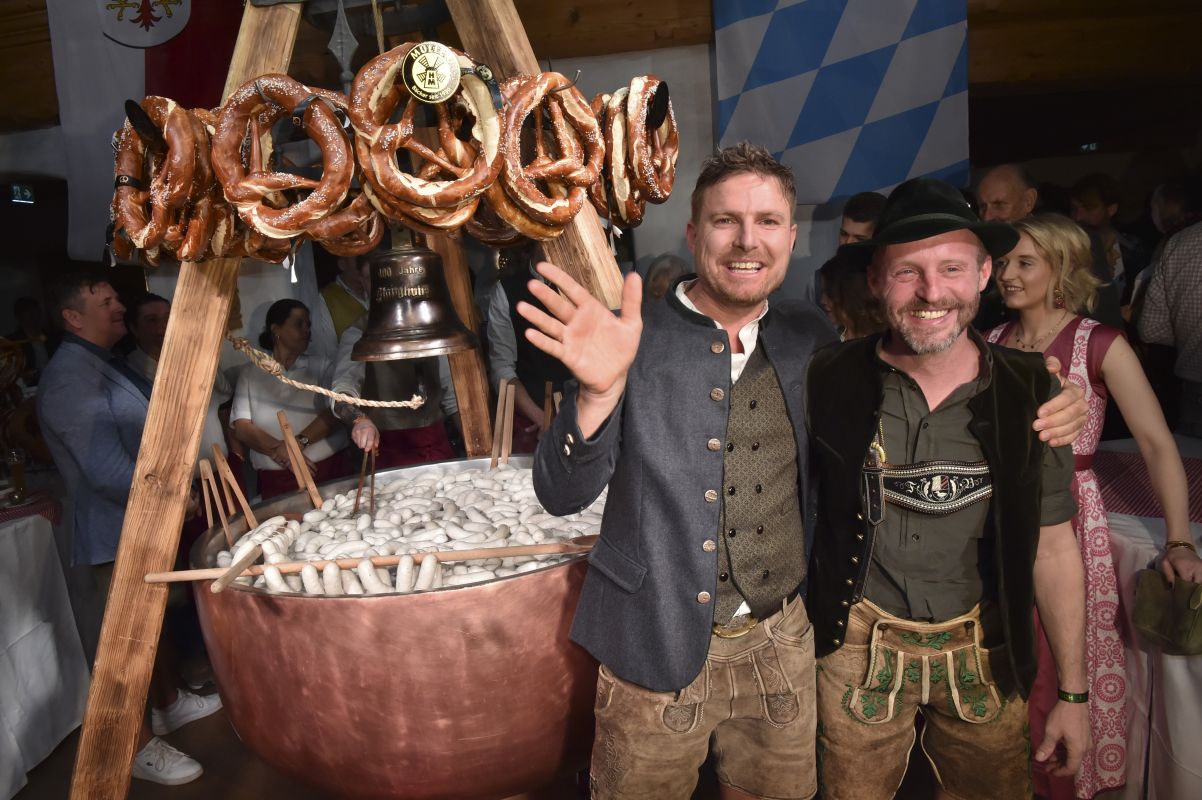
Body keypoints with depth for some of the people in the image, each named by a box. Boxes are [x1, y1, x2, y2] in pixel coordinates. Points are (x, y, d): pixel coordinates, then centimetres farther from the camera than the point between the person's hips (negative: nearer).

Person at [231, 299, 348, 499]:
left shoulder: (322, 367, 8)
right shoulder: (250, 373, 9)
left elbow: (335, 412, -5)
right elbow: (242, 428, 1)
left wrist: (300, 441, -19)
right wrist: (279, 451, -15)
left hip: (326, 468, 0)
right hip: (275, 479, 0)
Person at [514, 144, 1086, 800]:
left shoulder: (810, 339, -1)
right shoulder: (634, 344, -13)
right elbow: (561, 495, -17)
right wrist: (601, 388, -37)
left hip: (783, 644, 4)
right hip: (658, 651, -3)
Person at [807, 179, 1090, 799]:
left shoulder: (1031, 393, -7)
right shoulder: (828, 381, -13)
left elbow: (1053, 548, 0)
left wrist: (1072, 693, 3)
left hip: (983, 651, 2)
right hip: (861, 646, -2)